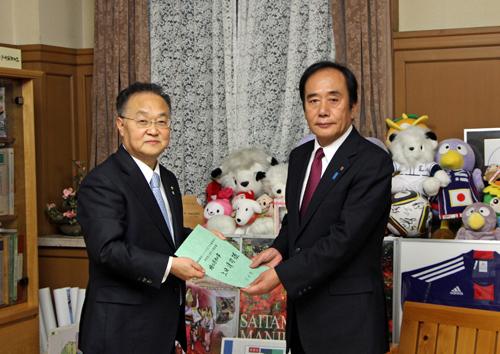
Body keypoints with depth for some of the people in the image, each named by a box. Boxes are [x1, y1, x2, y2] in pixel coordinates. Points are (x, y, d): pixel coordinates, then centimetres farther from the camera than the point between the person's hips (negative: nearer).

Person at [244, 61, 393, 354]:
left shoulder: (373, 163, -16)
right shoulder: (299, 156, 9)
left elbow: (345, 237, -22)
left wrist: (282, 274, -22)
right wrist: (279, 249, -2)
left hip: (348, 315, -6)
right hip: (303, 303, 7)